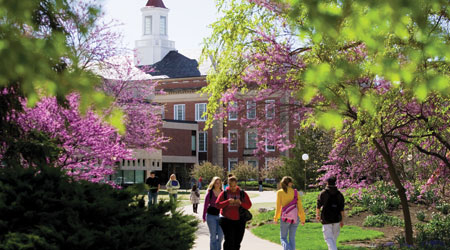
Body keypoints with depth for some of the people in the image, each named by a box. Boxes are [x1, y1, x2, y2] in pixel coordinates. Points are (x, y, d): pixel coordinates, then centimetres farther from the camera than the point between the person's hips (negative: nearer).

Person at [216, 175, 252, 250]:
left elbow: (249, 205, 1)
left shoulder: (242, 194, 5)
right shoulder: (224, 193, 0)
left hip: (239, 221, 3)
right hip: (227, 221, -2)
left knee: (237, 242, 6)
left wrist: (241, 203, -18)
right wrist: (228, 201, -20)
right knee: (229, 240, -14)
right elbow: (217, 205, -7)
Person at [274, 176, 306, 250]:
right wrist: (302, 219, 8)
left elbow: (278, 206, -3)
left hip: (285, 217, -2)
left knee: (283, 238, 6)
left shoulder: (280, 192, -2)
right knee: (292, 238, 11)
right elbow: (300, 206, 2)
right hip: (295, 218, 2)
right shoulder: (295, 192, 3)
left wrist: (276, 218, 7)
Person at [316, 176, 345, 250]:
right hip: (336, 219, 3)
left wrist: (317, 215, 19)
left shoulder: (323, 193, -5)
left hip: (326, 219, -3)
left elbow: (318, 206, 2)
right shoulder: (339, 194, 2)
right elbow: (342, 209, 0)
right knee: (334, 236, 20)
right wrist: (342, 220, 7)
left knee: (328, 237, -5)